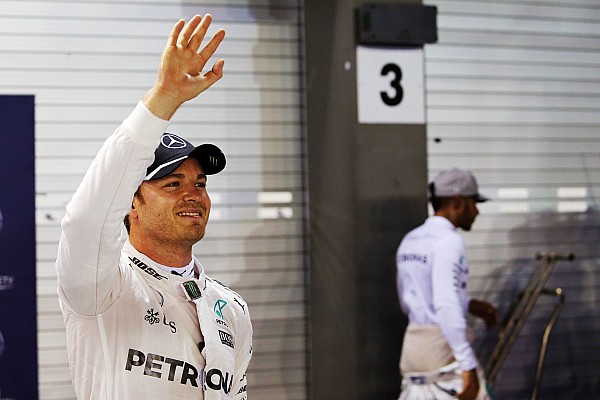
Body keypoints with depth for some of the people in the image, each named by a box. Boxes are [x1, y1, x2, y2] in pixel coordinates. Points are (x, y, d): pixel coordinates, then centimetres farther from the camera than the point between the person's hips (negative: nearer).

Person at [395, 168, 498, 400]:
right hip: (444, 345, -8)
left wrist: (470, 305, 22)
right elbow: (446, 306, -23)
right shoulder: (448, 241, -13)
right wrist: (468, 366, -25)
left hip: (412, 343, 8)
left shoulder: (410, 240, 14)